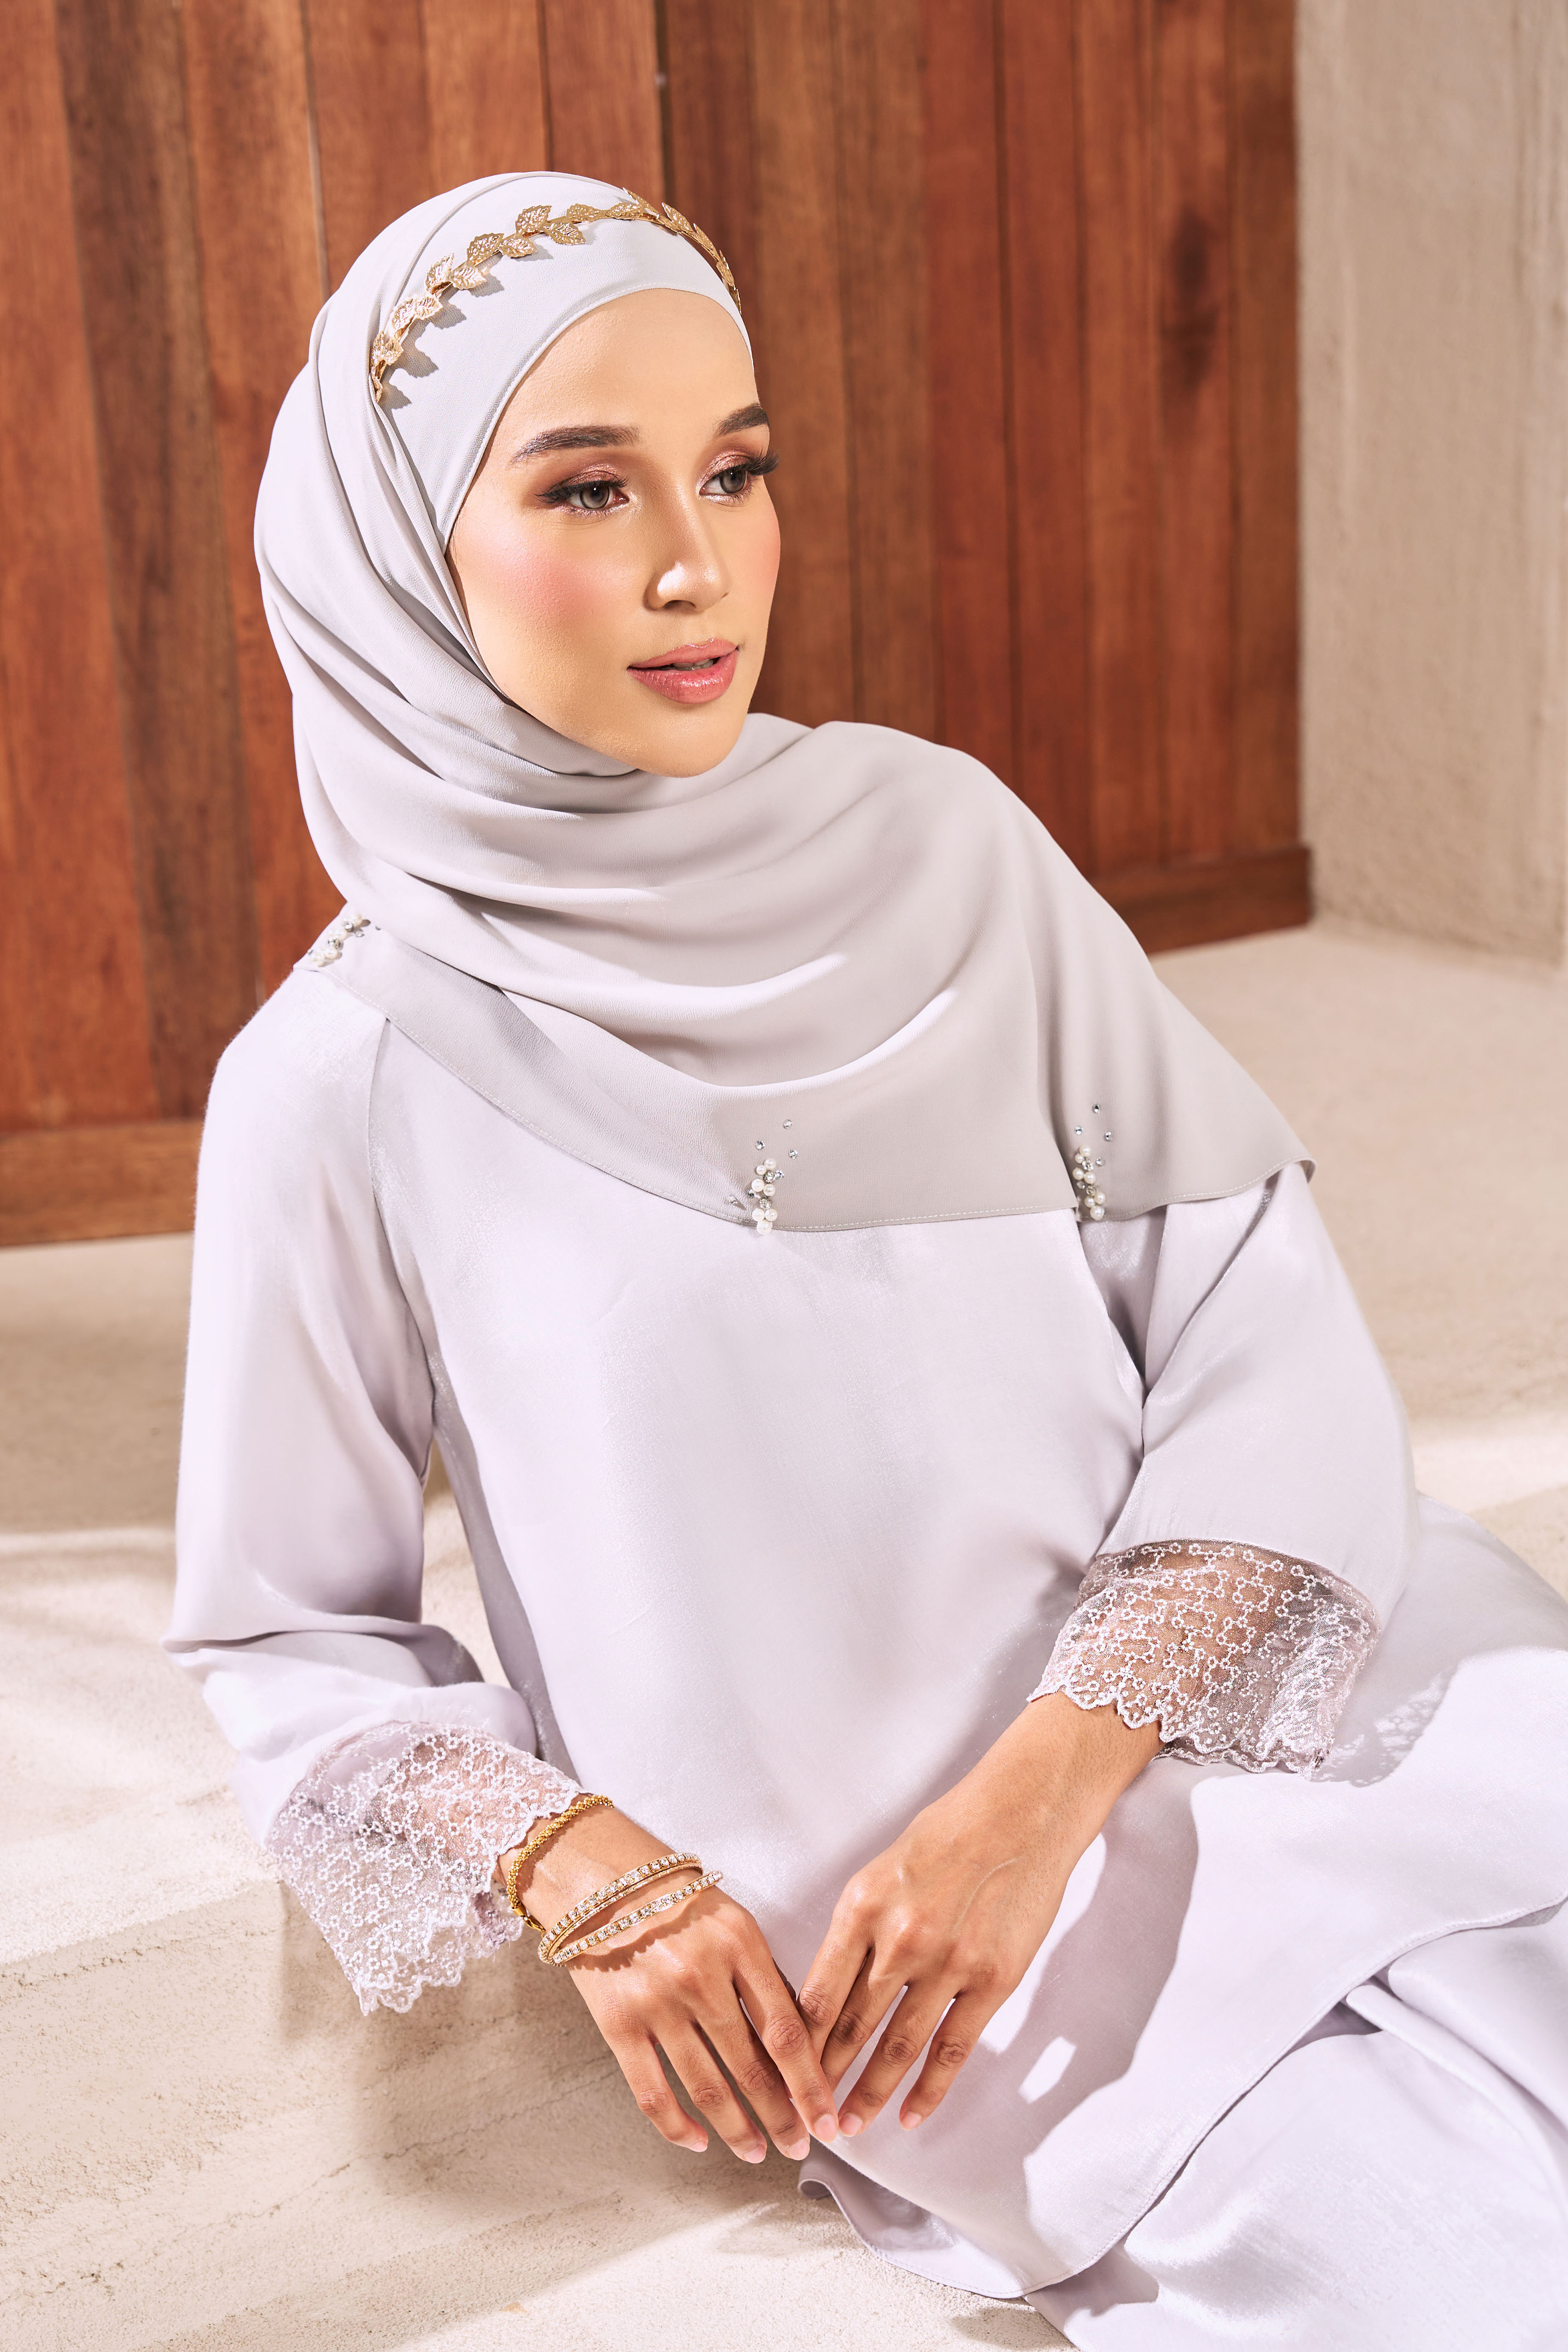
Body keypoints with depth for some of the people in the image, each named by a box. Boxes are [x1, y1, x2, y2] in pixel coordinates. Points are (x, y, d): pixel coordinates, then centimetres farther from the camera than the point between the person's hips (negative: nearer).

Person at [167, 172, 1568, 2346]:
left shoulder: (939, 845, 1)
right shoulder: (345, 1087, -5)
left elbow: (1264, 1325, -4)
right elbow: (289, 1633, 4)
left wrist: (1047, 1778, -16)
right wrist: (578, 1873, -14)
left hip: (1271, 1681, 4)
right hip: (852, 1906, -4)